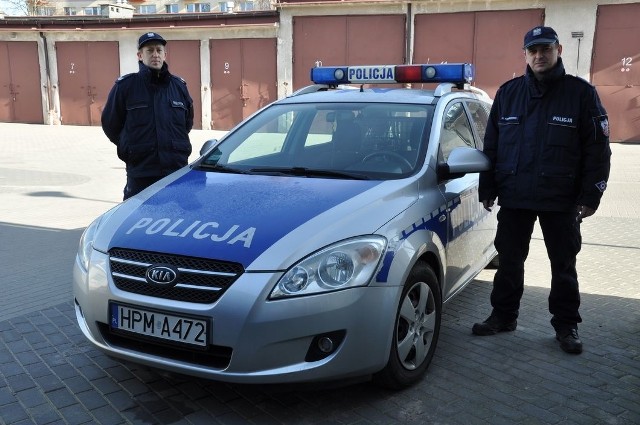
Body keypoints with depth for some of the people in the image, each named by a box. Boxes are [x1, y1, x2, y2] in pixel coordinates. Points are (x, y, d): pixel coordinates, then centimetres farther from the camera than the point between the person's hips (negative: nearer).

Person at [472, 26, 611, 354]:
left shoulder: (581, 93, -2)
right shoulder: (508, 93, 7)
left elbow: (597, 150, -3)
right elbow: (491, 145, 10)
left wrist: (590, 196, -8)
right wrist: (487, 189, 7)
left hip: (561, 201, -2)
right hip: (513, 197, 3)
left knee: (564, 266, 9)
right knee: (509, 261, 11)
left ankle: (566, 325, 22)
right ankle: (503, 316, 25)